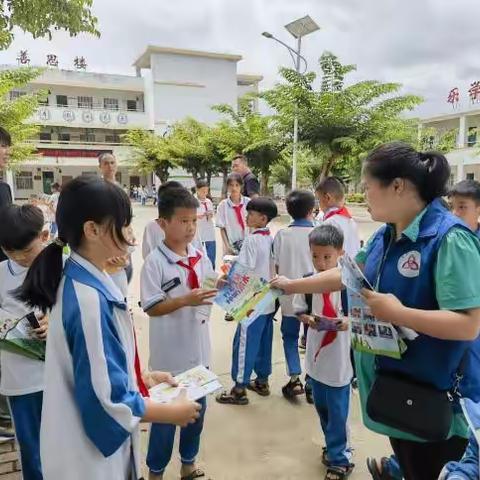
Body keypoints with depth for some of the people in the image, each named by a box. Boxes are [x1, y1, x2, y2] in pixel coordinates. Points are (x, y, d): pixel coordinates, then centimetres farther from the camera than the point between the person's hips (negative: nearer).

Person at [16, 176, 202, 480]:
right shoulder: (89, 299, -31)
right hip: (90, 455, -8)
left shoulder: (83, 281, -3)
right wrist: (174, 413, -14)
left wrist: (142, 377, 8)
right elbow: (107, 400, -27)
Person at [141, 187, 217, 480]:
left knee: (198, 407, 19)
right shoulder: (155, 262, -15)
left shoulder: (200, 257, 1)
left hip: (199, 347, 6)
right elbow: (151, 308, -17)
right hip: (171, 351, -5)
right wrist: (186, 300, -27)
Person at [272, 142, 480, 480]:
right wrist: (293, 285, 16)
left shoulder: (450, 238, -23)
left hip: (436, 395, -7)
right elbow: (347, 274, 13)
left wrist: (398, 313, -30)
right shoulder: (386, 236, 2)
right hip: (393, 380, 7)